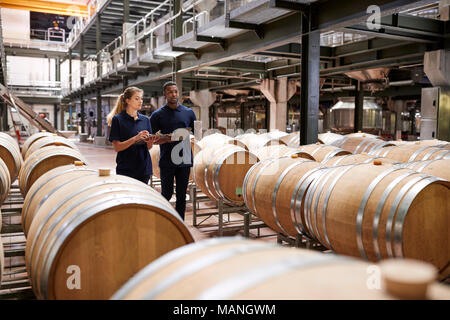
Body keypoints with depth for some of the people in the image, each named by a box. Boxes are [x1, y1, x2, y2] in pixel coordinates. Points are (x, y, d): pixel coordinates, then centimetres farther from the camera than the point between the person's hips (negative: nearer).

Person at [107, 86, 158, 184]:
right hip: (126, 170, -4)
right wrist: (136, 138, -21)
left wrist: (150, 142, -10)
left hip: (144, 169, 4)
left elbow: (148, 147, 12)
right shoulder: (118, 119, -4)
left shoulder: (145, 120, 9)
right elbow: (117, 147, -10)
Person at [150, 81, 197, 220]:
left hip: (184, 159, 2)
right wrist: (165, 140, -16)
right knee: (167, 194, 5)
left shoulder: (189, 112, 8)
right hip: (167, 161, -2)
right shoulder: (158, 115, 1)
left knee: (181, 195, 7)